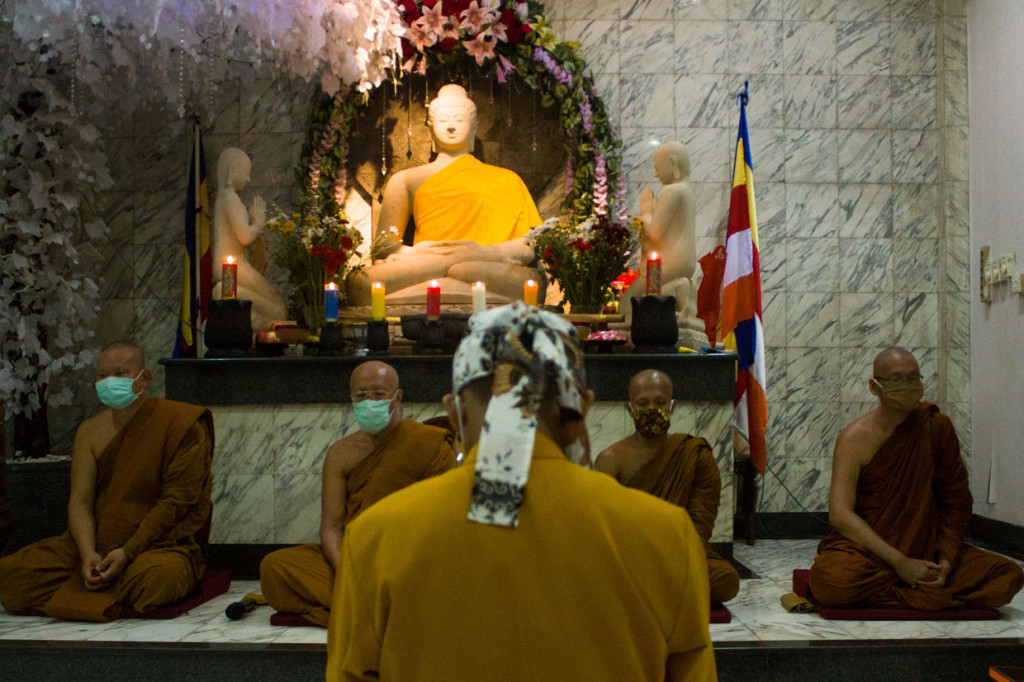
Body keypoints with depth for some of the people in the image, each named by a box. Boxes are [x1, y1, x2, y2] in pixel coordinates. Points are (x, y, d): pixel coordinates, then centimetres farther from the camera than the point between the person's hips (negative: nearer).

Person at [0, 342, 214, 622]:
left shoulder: (181, 423, -9)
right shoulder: (90, 431, 8)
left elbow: (176, 500, -12)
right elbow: (80, 501, 2)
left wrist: (127, 552, -19)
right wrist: (88, 554, -17)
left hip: (161, 543, -4)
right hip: (97, 544, 5)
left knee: (156, 576, -39)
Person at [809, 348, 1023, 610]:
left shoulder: (937, 426, 1)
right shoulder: (855, 438, -9)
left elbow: (955, 499, 6)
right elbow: (840, 514, -17)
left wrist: (947, 561, -7)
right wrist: (900, 563, -20)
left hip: (926, 550, 4)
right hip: (866, 547, -4)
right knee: (830, 582, -35)